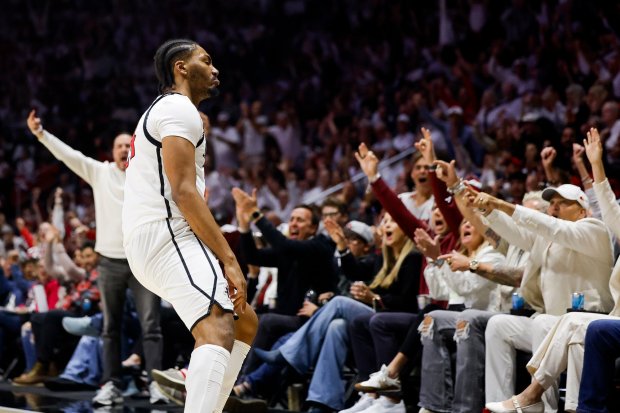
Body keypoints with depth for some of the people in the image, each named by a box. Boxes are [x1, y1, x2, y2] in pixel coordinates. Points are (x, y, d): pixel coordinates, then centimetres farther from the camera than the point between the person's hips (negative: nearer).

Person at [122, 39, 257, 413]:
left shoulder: (162, 110, 27)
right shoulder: (180, 109, -6)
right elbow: (184, 191, -17)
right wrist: (229, 259, -19)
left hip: (148, 245, 11)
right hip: (166, 233, -11)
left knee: (245, 322, 19)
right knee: (218, 330, -28)